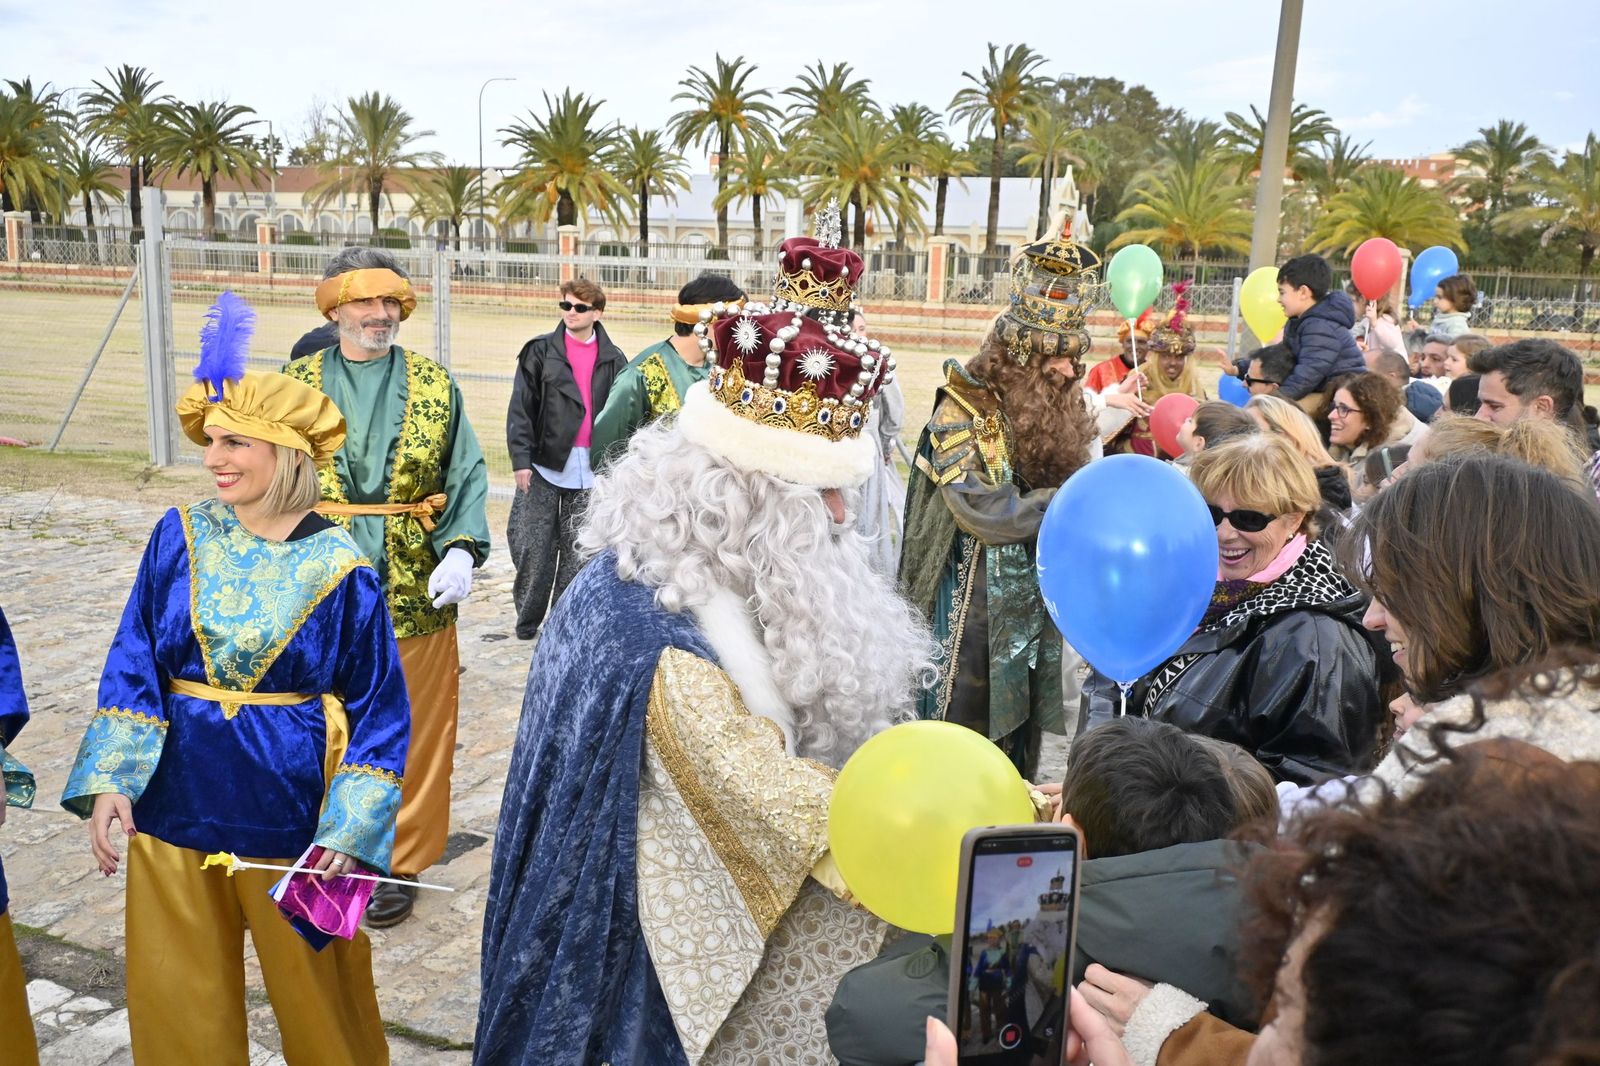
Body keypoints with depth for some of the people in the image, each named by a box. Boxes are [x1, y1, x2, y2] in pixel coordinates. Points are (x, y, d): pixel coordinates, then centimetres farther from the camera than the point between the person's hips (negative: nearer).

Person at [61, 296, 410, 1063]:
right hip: (175, 800, 3)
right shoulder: (179, 537, -3)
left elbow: (379, 712, -8)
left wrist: (350, 832, -13)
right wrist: (110, 781, -12)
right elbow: (134, 667, -2)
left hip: (291, 811, -3)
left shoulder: (340, 569, -12)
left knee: (316, 996, 14)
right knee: (176, 1001, 17)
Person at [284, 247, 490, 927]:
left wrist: (461, 550, -11)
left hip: (415, 592, 0)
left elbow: (466, 477, 3)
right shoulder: (297, 382, 6)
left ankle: (399, 862, 22)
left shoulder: (435, 387, 5)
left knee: (411, 734, 6)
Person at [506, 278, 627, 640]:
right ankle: (527, 621, 14)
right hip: (545, 464, -1)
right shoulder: (540, 351, 2)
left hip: (590, 468, 1)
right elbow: (520, 408, -1)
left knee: (577, 546, 8)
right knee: (534, 546, 1)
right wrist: (521, 458, -8)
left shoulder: (613, 360, 6)